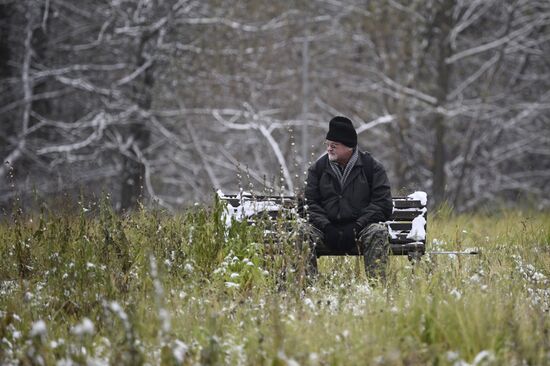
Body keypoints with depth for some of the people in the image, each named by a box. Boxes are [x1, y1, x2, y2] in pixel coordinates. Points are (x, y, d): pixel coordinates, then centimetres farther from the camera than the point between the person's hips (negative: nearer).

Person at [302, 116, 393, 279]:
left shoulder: (372, 167, 3)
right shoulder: (318, 168, 10)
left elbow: (383, 204, -3)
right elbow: (310, 202, 4)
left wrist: (357, 227, -16)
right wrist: (326, 227, -14)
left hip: (360, 229, -2)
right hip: (328, 229, 2)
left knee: (378, 232, -33)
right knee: (305, 232, -27)